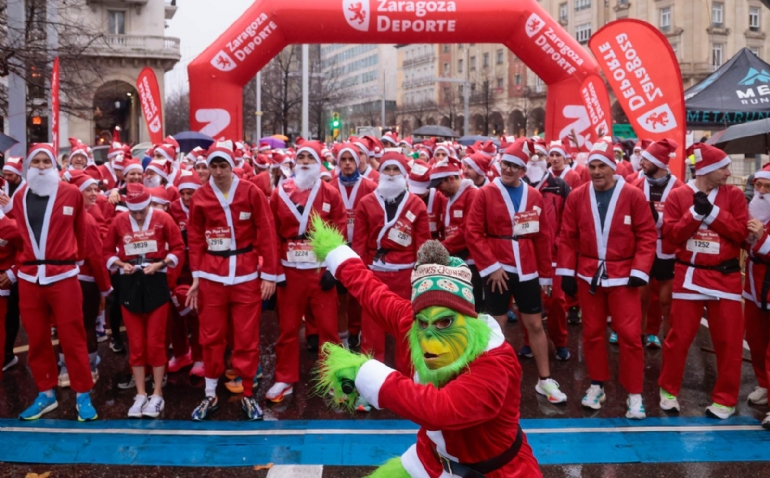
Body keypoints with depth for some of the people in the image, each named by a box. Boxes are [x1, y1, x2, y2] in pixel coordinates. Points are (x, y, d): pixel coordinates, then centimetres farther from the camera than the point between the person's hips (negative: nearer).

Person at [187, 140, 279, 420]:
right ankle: (210, 395, 21)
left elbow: (267, 234, -3)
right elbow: (195, 239, 7)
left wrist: (269, 274, -5)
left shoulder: (251, 192, -3)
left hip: (246, 275, -1)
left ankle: (247, 395, 18)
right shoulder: (200, 197, 3)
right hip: (211, 276, 2)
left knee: (247, 337, 5)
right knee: (211, 337, 8)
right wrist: (196, 276, 3)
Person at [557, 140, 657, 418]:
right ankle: (597, 385, 26)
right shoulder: (576, 197, 0)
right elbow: (568, 237, 4)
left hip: (623, 276, -2)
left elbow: (647, 236, -4)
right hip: (588, 275, 3)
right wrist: (566, 271, 0)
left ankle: (634, 394, 9)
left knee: (629, 334, -2)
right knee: (592, 332, 11)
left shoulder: (633, 196, -6)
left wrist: (640, 270, -11)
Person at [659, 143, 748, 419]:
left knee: (728, 340, 4)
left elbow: (742, 232, -9)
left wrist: (712, 211, -16)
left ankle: (725, 399, 18)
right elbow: (670, 234, -8)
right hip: (688, 276, -1)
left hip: (725, 277, 1)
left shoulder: (734, 195, 1)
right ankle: (669, 390, 24)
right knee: (679, 336, 7)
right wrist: (695, 212, -19)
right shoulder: (678, 195, -1)